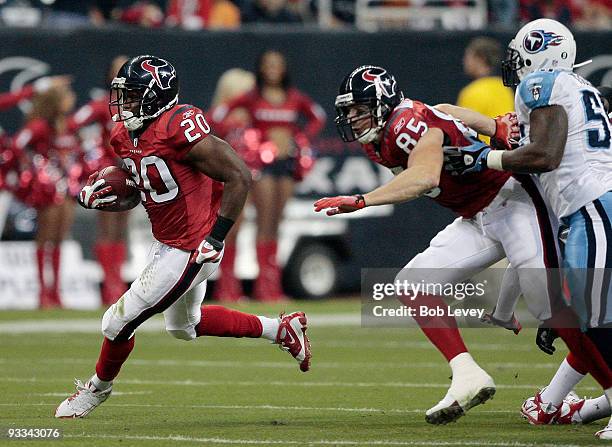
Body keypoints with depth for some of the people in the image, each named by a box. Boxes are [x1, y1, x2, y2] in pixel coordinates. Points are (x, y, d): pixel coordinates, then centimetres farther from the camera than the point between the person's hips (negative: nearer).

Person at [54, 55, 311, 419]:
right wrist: (104, 194, -5)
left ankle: (99, 387, 28)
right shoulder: (126, 135, 2)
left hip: (189, 251, -10)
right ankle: (281, 329, 36)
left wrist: (216, 238, -26)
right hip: (167, 242, 10)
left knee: (119, 321, -1)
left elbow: (239, 177, -24)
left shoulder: (181, 127, -26)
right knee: (184, 326, 29)